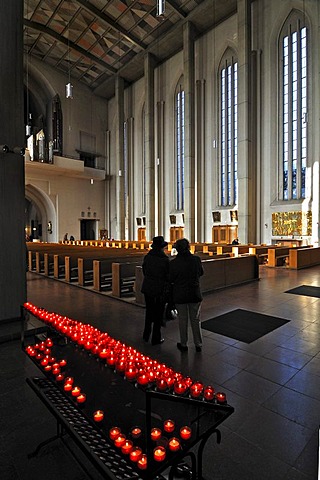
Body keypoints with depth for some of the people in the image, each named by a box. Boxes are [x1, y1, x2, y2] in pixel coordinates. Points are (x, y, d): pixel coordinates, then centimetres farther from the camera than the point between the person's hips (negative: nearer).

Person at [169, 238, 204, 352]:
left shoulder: (174, 263, -17)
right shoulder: (196, 259, -10)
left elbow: (170, 279, -8)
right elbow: (201, 273, 7)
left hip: (179, 295, -2)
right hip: (195, 294, 2)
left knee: (183, 320, 13)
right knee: (195, 319, 16)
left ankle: (183, 344, 26)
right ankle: (198, 345, 26)